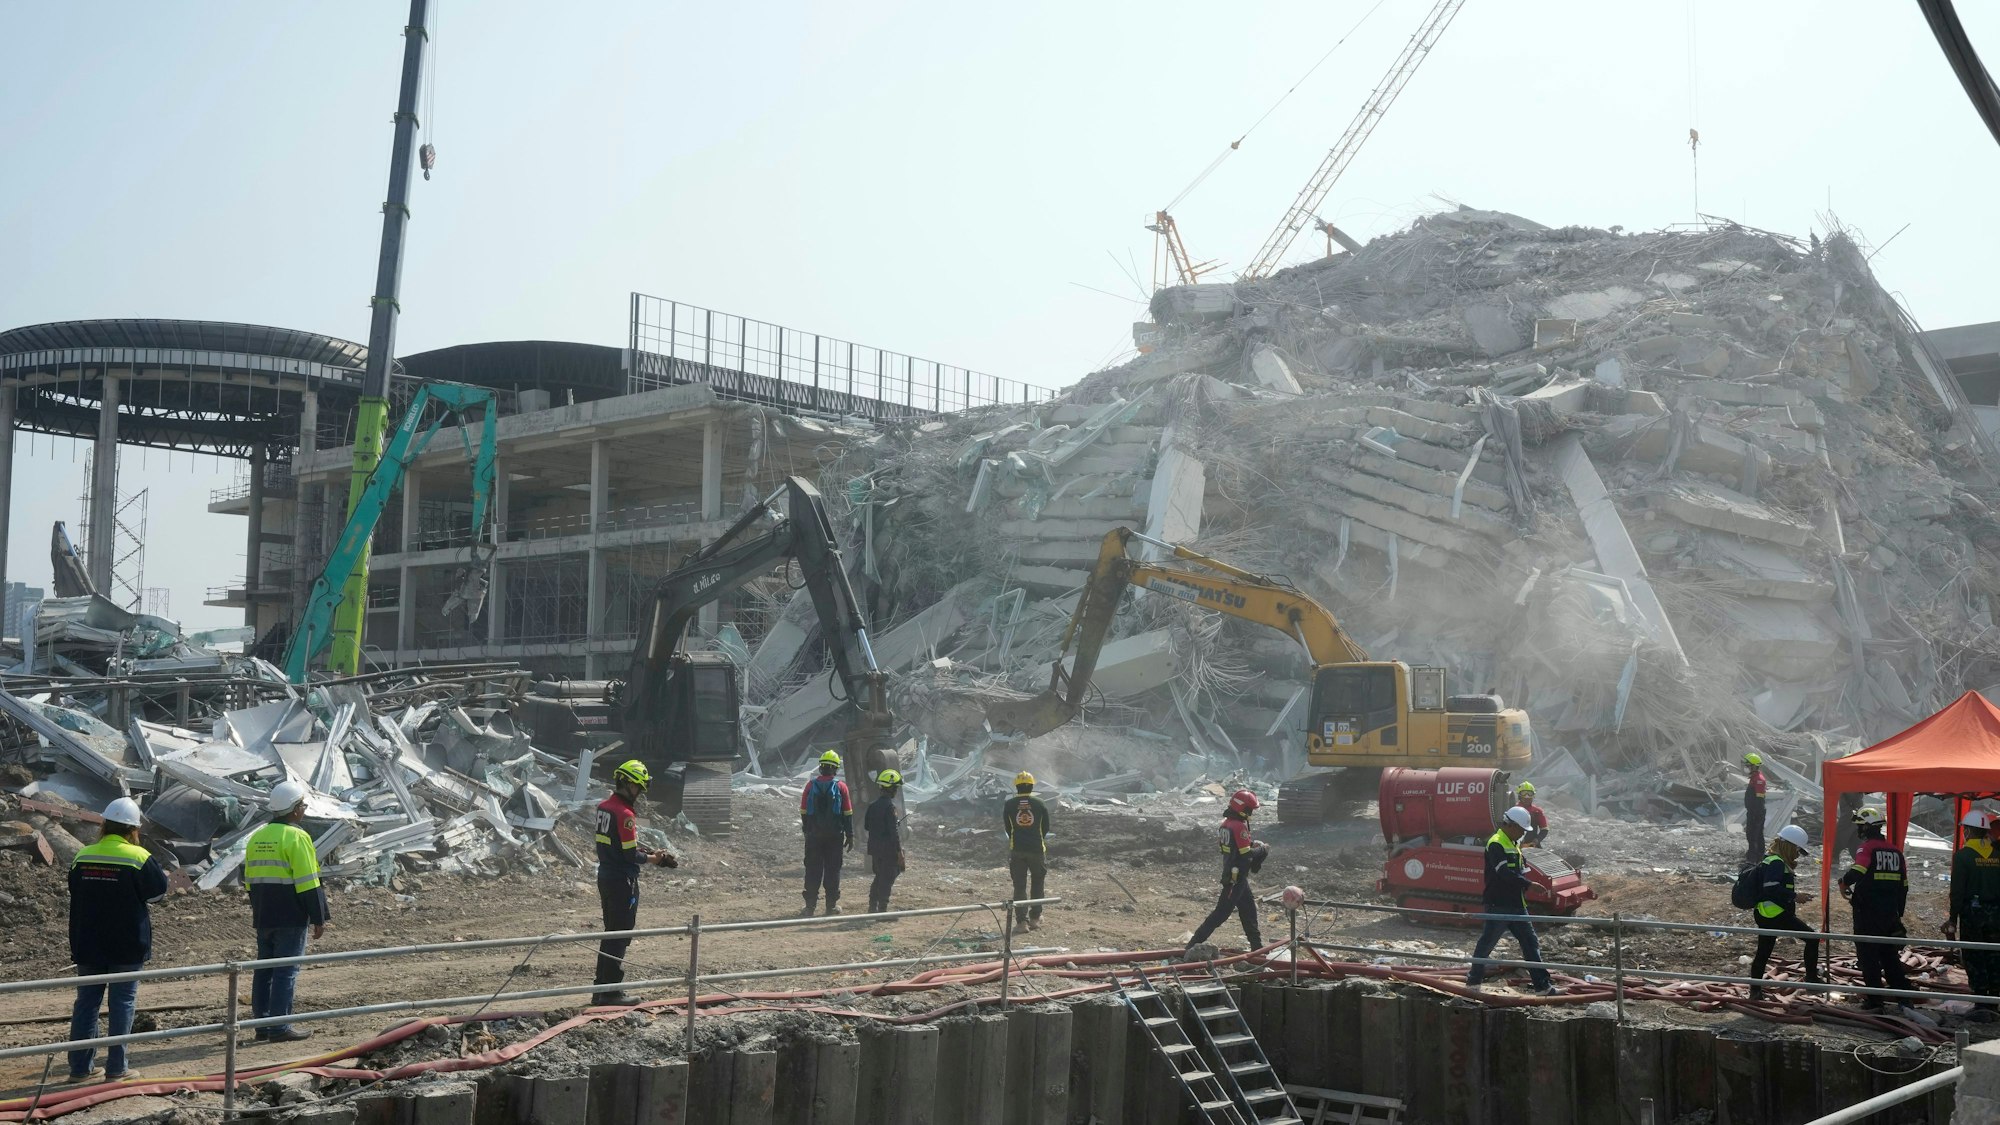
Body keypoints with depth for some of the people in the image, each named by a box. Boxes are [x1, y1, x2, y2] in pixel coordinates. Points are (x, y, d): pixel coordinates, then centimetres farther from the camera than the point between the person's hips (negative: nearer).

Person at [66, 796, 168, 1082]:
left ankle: (80, 1066, 13)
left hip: (88, 947, 4)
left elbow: (76, 895, 11)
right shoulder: (138, 857, -14)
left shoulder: (82, 857, 0)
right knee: (122, 1003, 4)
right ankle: (116, 1067, 4)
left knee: (86, 1002, 11)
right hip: (127, 948, -4)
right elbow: (159, 891, -4)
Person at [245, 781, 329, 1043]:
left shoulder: (256, 837, 12)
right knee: (286, 972, -4)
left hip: (263, 918, 8)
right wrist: (318, 919, -10)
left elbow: (250, 879, 18)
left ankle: (262, 1025, 17)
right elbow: (308, 883, -15)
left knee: (264, 970, 12)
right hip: (291, 918, -8)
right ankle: (279, 1028, -4)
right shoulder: (296, 837, -13)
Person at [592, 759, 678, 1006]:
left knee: (611, 933, 17)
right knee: (620, 936, -1)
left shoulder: (604, 806, 8)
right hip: (622, 881, -9)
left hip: (605, 875, 9)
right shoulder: (625, 814, -20)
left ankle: (601, 989, 22)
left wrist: (644, 850, 8)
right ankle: (611, 992, 3)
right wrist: (652, 859, -3)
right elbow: (630, 855, -20)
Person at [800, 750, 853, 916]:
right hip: (835, 834, -1)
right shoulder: (841, 787, -4)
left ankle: (810, 906, 4)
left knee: (813, 870, 6)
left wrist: (807, 831, 15)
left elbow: (804, 812, 5)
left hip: (814, 835, 1)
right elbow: (848, 814, -3)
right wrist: (850, 836, 3)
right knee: (833, 869, 6)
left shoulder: (811, 786, 0)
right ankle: (832, 905, 9)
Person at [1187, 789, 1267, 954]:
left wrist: (1252, 843, 8)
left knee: (1248, 908, 19)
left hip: (1229, 872, 10)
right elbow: (1246, 854, -22)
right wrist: (1262, 850, -5)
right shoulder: (1239, 826, -22)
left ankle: (1257, 945, 29)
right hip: (1236, 877, -10)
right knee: (1221, 912, -7)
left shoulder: (1226, 822, 7)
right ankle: (1193, 944, -7)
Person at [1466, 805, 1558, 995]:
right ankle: (1474, 979, 15)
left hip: (1516, 904, 9)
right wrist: (1529, 885, -31)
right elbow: (1504, 873, -26)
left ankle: (1542, 984, 6)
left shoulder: (1514, 844, 17)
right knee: (1487, 942, 1)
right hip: (1498, 904, -9)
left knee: (1530, 943, 6)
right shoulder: (1495, 844, -15)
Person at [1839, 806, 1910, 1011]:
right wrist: (1898, 913, 23)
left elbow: (1857, 872, -30)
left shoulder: (1866, 848, -12)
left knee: (1869, 956, 0)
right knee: (1890, 955, 17)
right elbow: (1904, 886, 15)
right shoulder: (1895, 851, 10)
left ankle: (1874, 1000, 1)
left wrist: (1843, 881, -9)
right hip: (1890, 915, 6)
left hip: (1867, 915, -6)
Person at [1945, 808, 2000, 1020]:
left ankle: (1981, 1005, -3)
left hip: (1972, 913, -4)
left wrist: (1953, 921, -6)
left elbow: (1957, 891, -11)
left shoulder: (1963, 855, -9)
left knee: (1974, 959, 1)